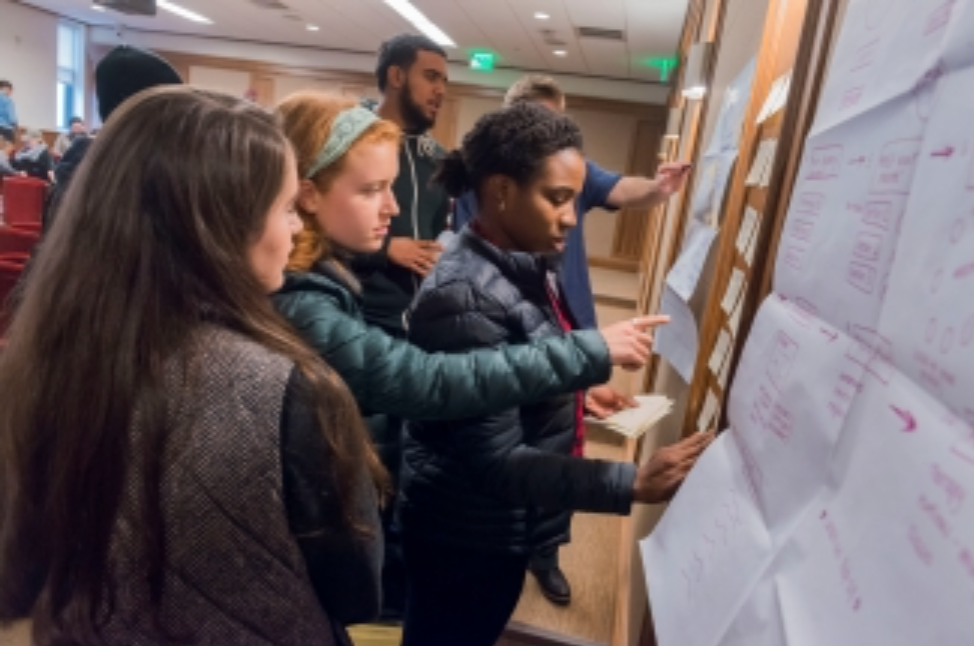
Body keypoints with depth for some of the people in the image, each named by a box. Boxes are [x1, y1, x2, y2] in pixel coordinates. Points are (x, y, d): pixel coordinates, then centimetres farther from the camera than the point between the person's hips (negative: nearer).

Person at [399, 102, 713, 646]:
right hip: (466, 535, -8)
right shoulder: (463, 295, -30)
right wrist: (635, 484, -33)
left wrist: (576, 393, 1)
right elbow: (498, 462, -29)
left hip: (508, 524, 8)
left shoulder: (527, 267, -1)